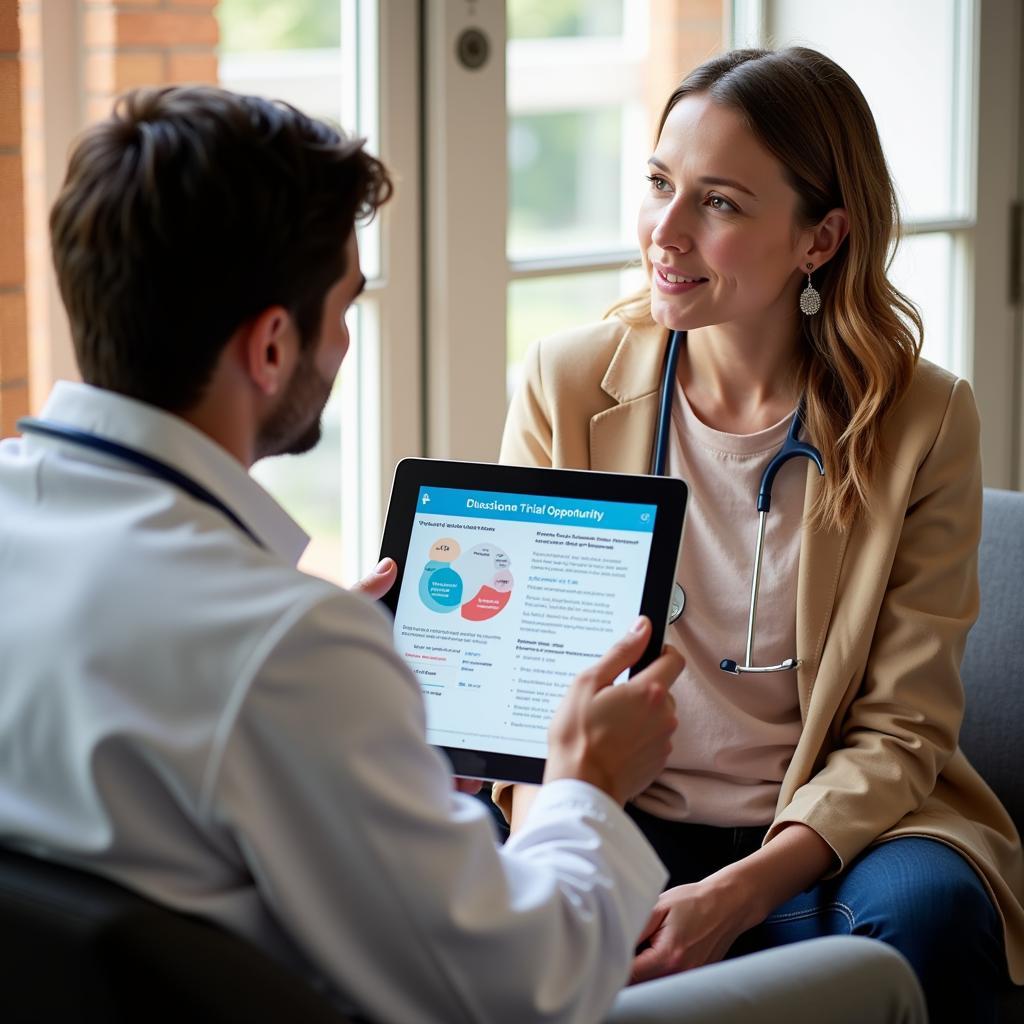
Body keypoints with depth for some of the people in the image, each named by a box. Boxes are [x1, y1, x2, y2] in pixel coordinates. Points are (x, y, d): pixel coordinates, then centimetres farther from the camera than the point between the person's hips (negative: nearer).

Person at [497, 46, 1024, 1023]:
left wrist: (738, 895, -22)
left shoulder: (922, 422, -5)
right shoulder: (566, 383, 0)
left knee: (924, 912, -34)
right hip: (619, 822, 1)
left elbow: (900, 733, -6)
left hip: (830, 829, -1)